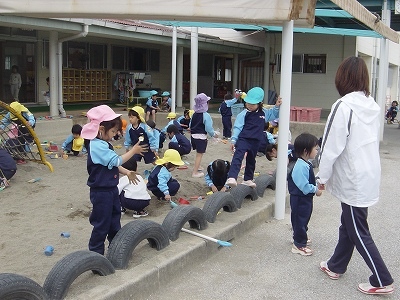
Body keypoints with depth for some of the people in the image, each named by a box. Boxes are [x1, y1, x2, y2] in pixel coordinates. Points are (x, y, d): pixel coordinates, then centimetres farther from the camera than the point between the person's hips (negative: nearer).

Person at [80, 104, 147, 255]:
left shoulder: (103, 144, 8)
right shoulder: (97, 146, -25)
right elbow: (116, 160, -27)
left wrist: (127, 172, 9)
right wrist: (133, 151, -17)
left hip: (111, 189, 10)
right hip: (101, 191, -10)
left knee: (114, 220, 22)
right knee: (102, 224, 1)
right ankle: (95, 252, 14)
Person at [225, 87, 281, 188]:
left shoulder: (264, 113, 4)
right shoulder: (243, 114, -8)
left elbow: (274, 114, 20)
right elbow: (237, 127, -6)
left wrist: (277, 107, 2)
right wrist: (233, 140, -10)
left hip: (255, 141, 5)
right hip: (243, 139, -5)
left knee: (251, 160, 18)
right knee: (237, 157, -21)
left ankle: (248, 179, 35)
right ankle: (231, 178, -32)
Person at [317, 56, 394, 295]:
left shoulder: (344, 106, -19)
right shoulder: (372, 105, 6)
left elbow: (332, 146, -19)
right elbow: (370, 140, 12)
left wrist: (322, 177, -6)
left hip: (354, 180, -8)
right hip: (369, 175, 8)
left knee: (358, 232, 3)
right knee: (349, 223, 20)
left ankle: (382, 281, 10)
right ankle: (336, 266, 35)